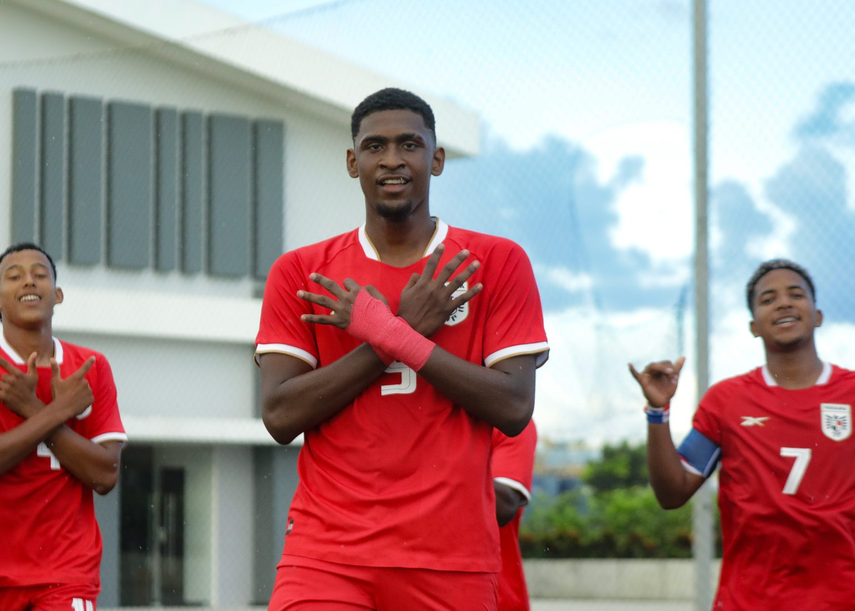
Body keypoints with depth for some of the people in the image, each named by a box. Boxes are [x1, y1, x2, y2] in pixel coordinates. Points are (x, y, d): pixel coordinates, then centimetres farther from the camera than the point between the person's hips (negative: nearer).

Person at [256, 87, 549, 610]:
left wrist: (389, 333, -12)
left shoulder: (498, 263, 5)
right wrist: (406, 330, -9)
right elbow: (280, 415, -4)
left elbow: (514, 409, -5)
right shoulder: (300, 273, 7)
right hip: (327, 554, 0)